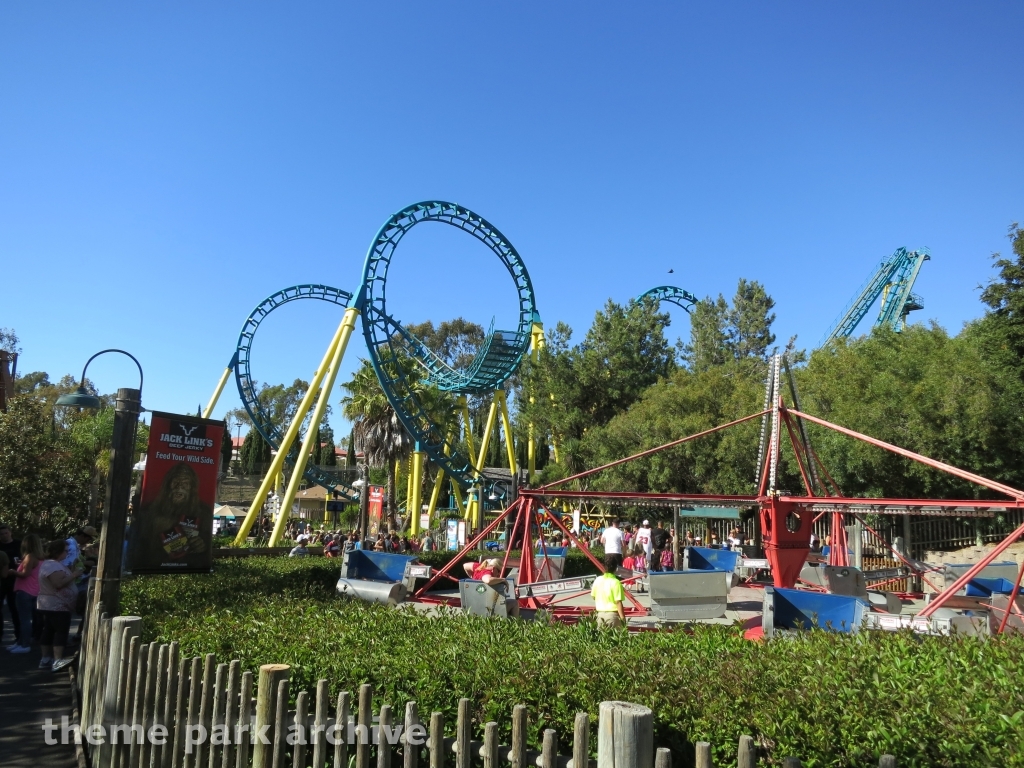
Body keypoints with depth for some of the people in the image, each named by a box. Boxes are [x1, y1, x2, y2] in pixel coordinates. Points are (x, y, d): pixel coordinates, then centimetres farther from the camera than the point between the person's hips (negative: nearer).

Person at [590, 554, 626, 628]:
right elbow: (618, 602, -16)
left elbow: (593, 596, 11)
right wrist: (622, 617, -11)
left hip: (600, 613, 5)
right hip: (612, 613, -5)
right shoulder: (616, 582, -15)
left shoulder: (597, 580, 2)